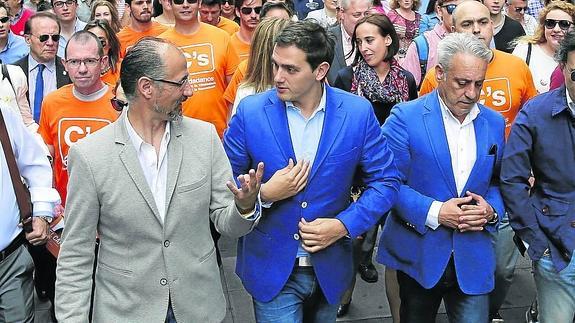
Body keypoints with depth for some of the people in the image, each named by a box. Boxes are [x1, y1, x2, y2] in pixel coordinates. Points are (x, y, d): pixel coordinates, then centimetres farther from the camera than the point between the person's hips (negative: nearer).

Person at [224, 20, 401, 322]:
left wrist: (344, 225, -15)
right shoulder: (250, 111, -11)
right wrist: (263, 194, -21)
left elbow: (385, 181, -4)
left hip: (330, 269, 2)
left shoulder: (358, 112, -9)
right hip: (271, 270, -1)